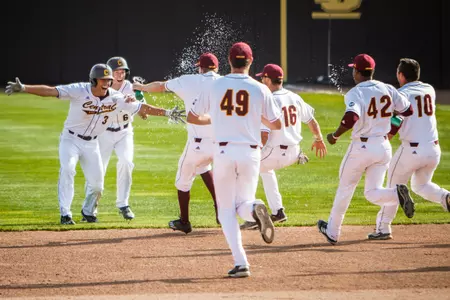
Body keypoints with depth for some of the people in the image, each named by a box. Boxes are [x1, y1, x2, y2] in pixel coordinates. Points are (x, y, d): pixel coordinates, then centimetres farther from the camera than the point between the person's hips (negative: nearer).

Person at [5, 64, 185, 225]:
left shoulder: (116, 98, -12)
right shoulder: (79, 91, -23)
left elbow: (142, 108, -6)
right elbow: (50, 91, -32)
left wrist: (167, 113, -11)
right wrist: (23, 88, -44)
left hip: (91, 143, 4)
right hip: (71, 139, -4)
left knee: (96, 182, 1)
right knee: (67, 170, -26)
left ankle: (88, 211, 31)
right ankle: (65, 214, -21)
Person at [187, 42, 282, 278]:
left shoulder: (215, 86, 1)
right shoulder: (260, 90, 0)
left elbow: (192, 118, 8)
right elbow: (276, 125, 6)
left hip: (223, 151, -1)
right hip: (251, 152, 1)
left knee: (226, 209, 9)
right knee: (243, 205, 16)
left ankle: (240, 263, -7)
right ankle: (255, 209, -25)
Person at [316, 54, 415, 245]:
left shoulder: (355, 93, -13)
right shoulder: (388, 90, 3)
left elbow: (351, 117, -31)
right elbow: (408, 110, 10)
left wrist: (335, 135, -17)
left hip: (361, 147, -4)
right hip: (384, 147, 4)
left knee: (345, 189, 14)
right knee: (372, 193, 7)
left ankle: (332, 231, 25)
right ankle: (397, 193, -25)